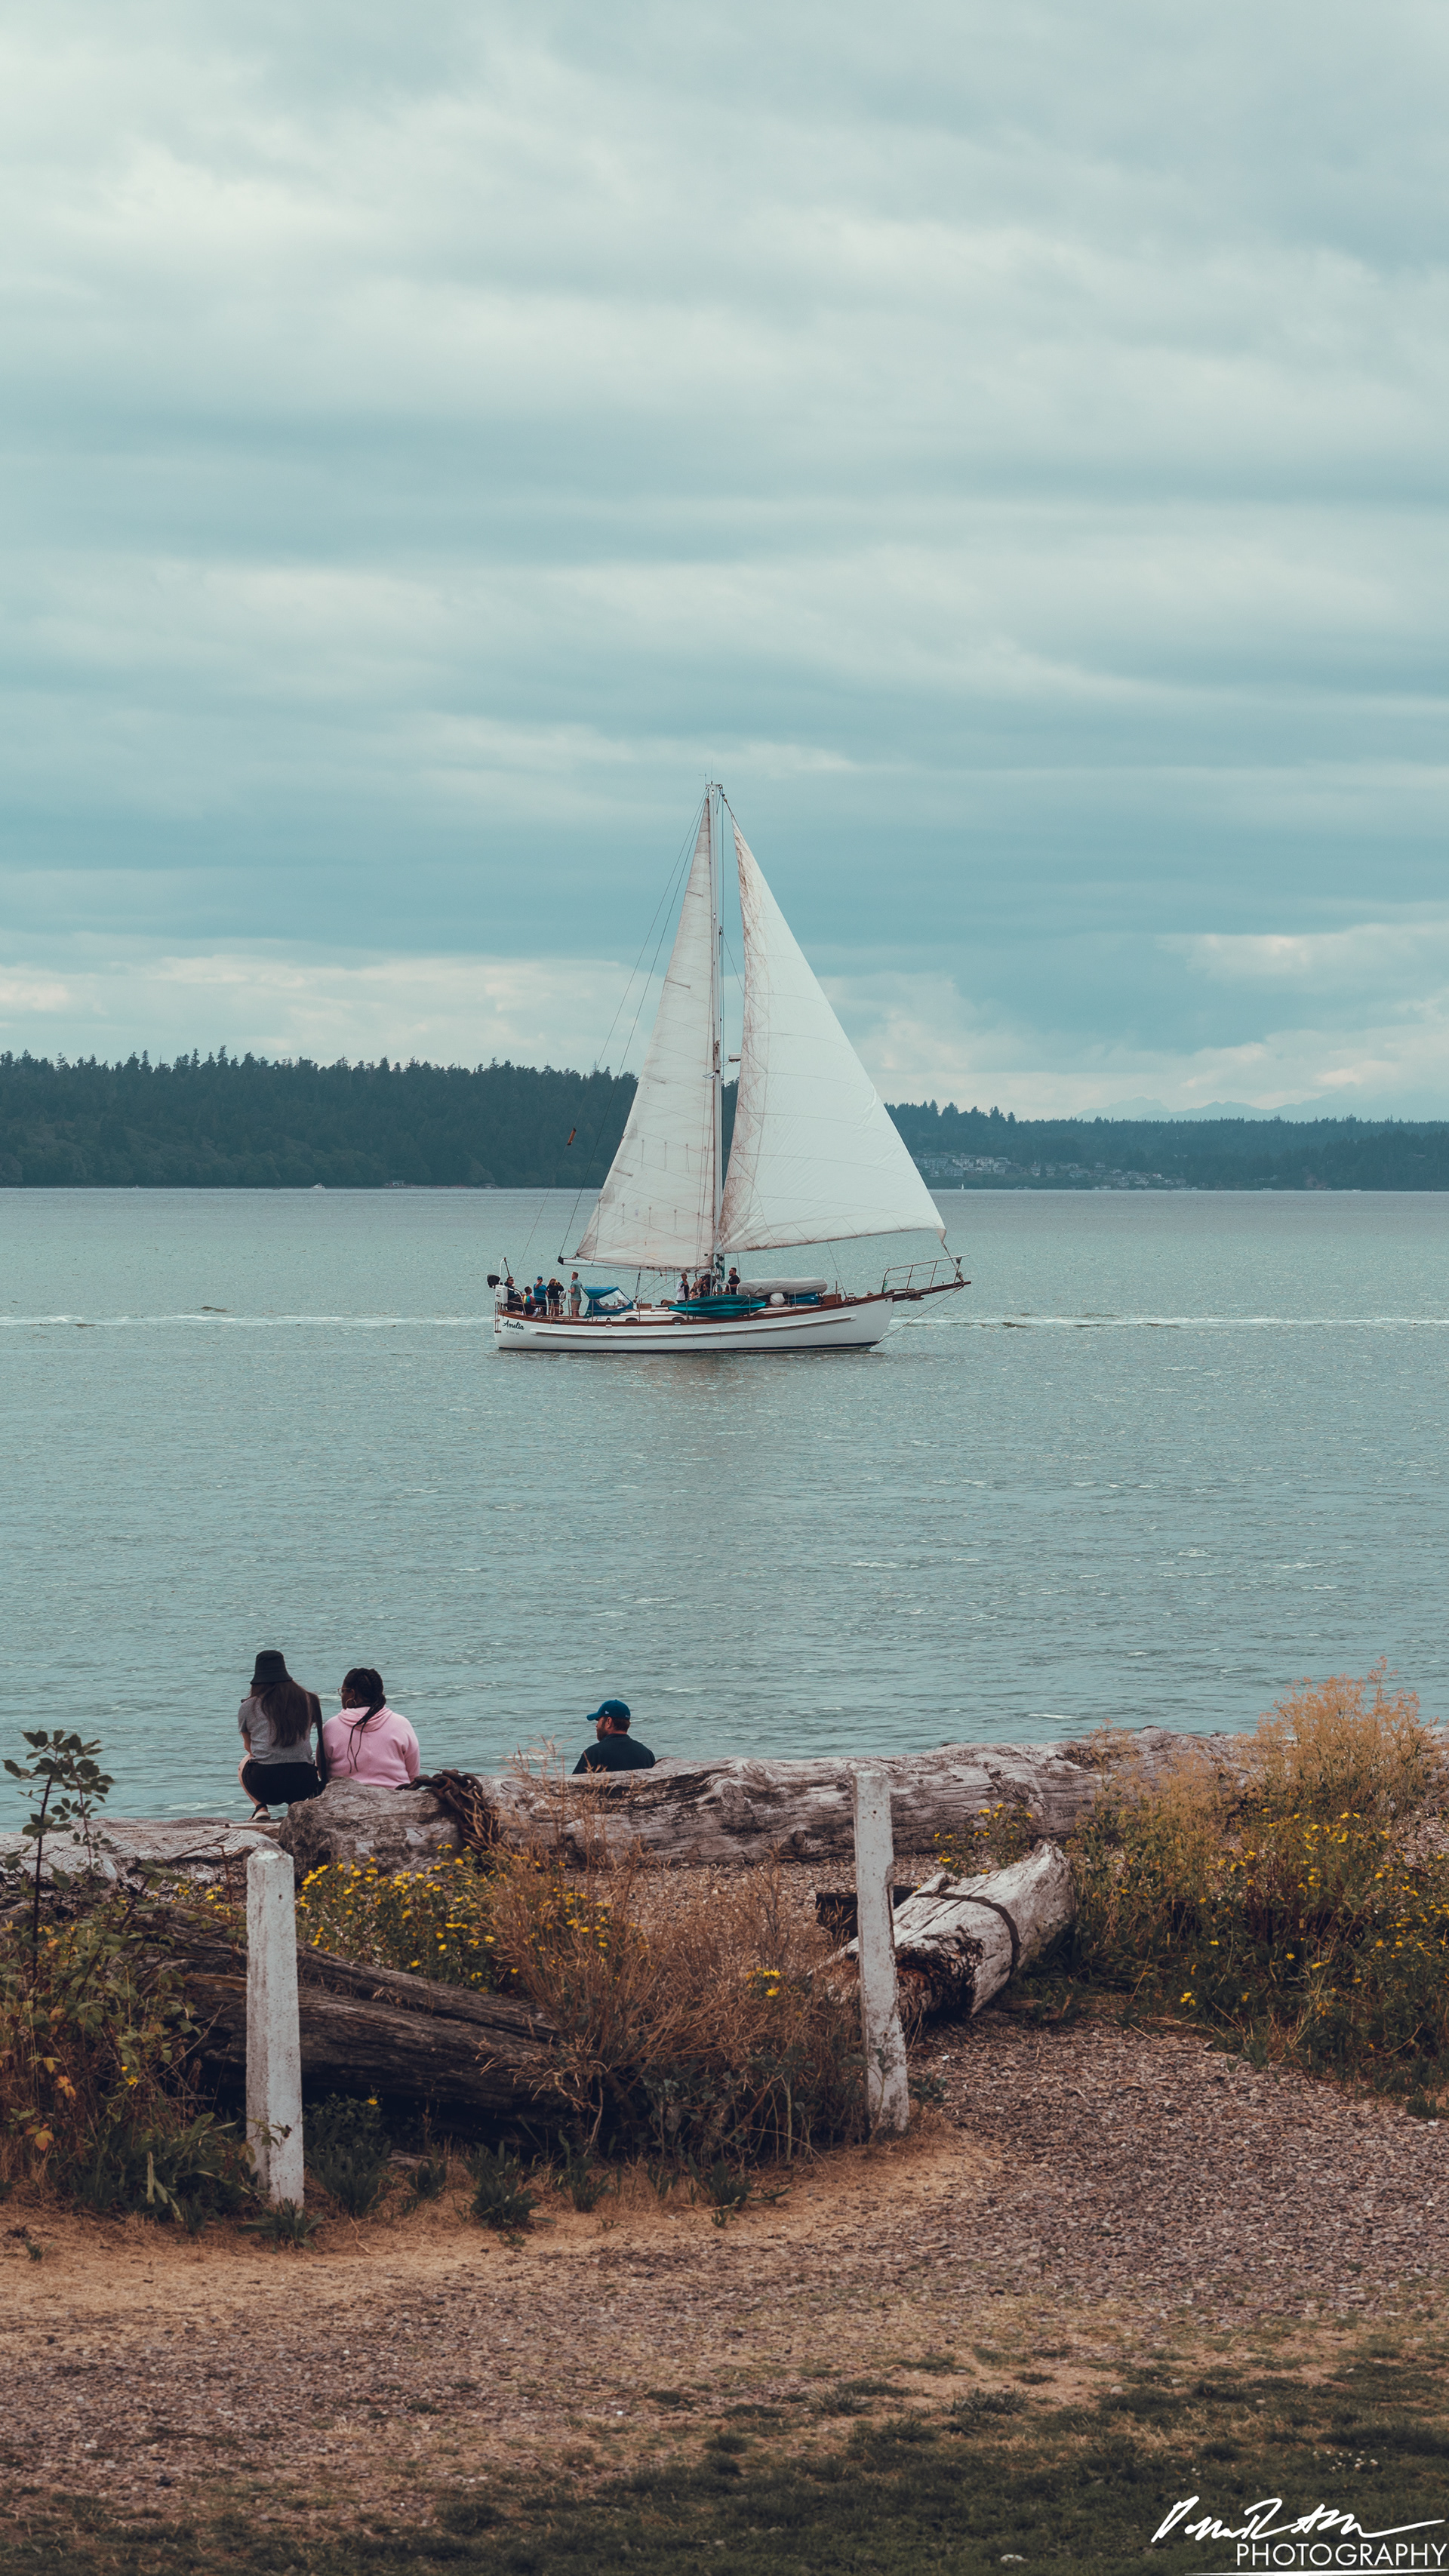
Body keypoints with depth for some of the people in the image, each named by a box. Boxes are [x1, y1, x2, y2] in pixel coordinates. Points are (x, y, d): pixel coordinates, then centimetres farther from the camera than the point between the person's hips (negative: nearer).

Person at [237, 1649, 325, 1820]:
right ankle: (297, 1803, 6)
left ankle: (261, 1809, 10)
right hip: (304, 1784, 1)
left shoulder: (248, 1707, 4)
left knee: (244, 1763, 34)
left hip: (264, 1785, -1)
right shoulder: (309, 1701, 7)